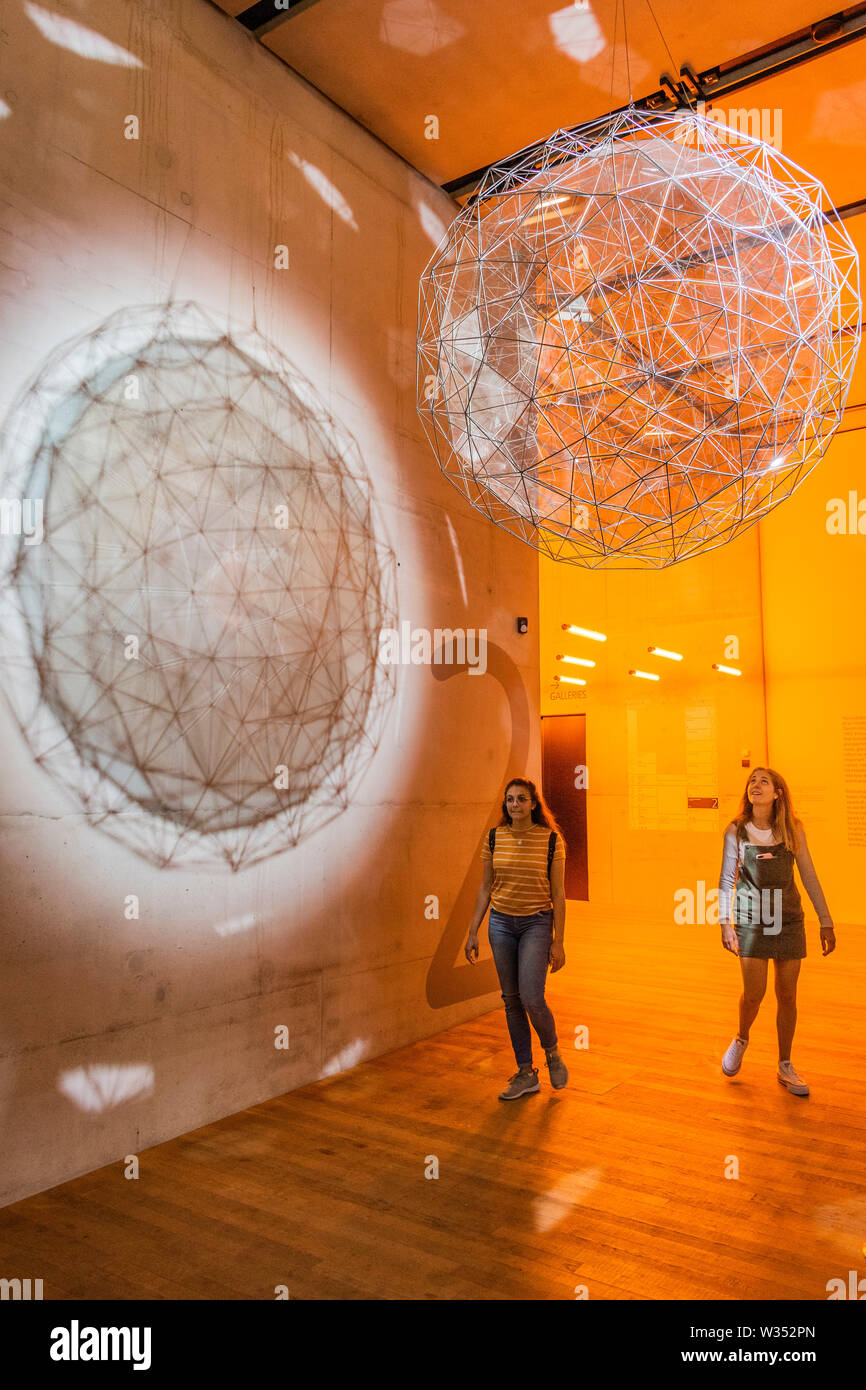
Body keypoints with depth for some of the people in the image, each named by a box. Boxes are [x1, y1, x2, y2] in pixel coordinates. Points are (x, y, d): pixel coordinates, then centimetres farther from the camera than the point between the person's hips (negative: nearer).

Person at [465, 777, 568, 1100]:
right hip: (501, 924, 4)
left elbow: (558, 893, -6)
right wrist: (472, 933, 5)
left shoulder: (552, 840, -8)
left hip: (537, 923, -3)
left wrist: (558, 941, -8)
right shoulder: (494, 838, 0)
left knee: (532, 999, -12)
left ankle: (552, 1053, 19)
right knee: (512, 1000, 8)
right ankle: (526, 1074, 22)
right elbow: (485, 888, 7)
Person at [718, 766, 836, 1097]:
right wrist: (725, 923, -4)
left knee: (787, 996, 7)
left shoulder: (793, 831, 0)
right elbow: (727, 879, 0)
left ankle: (785, 1067, 24)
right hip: (751, 922, -2)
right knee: (753, 994, -4)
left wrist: (826, 923, 5)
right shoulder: (737, 831, -4)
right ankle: (741, 1040, 28)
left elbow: (809, 877, 5)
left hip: (789, 922, 2)